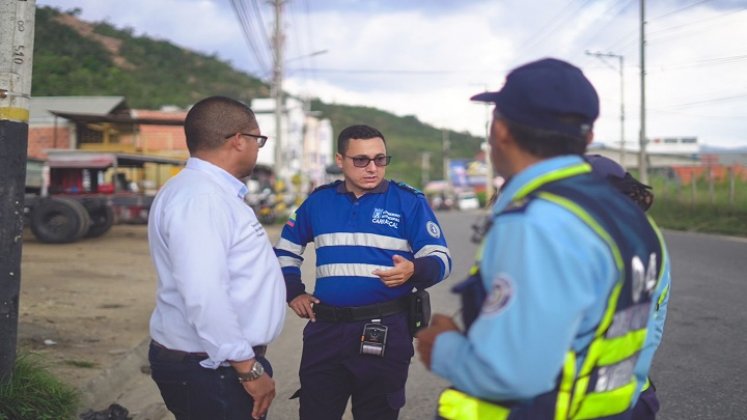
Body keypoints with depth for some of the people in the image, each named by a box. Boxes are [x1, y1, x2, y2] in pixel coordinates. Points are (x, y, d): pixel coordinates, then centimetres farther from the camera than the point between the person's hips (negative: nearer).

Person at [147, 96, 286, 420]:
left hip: (222, 362, 10)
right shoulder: (200, 198, -20)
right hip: (209, 368, -10)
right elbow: (204, 297, -28)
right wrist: (249, 368, -23)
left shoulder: (213, 192, 13)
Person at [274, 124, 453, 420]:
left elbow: (440, 259, -4)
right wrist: (293, 293, 11)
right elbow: (285, 249, 23)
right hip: (326, 331, 3)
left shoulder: (409, 201, -2)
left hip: (385, 333, -3)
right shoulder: (318, 200, 9)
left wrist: (413, 270, -25)